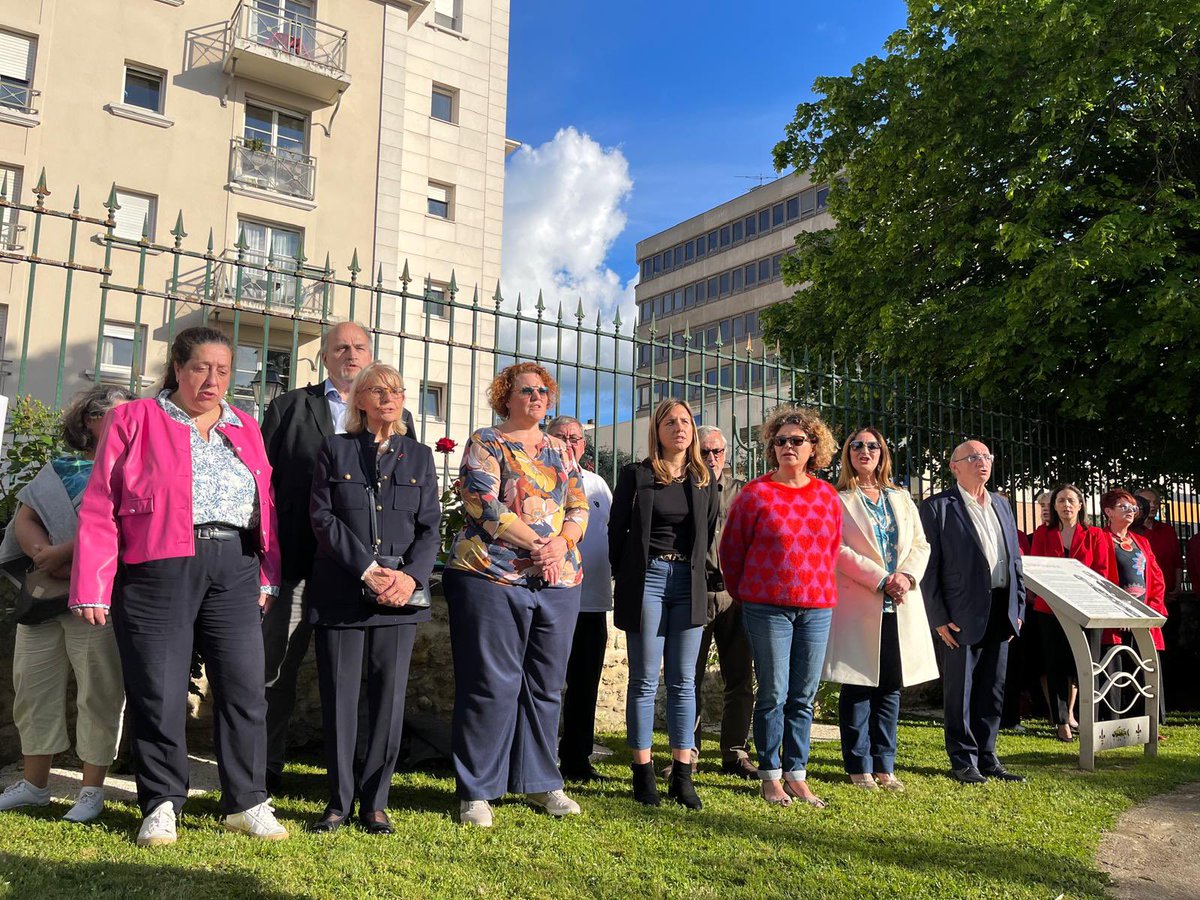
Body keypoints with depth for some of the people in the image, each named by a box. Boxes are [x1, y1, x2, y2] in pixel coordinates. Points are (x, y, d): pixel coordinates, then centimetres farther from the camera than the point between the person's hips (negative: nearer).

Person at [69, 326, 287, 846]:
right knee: (158, 692, 1)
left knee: (244, 687, 2)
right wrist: (92, 588, -5)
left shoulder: (244, 428, 17)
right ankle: (161, 807, 16)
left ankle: (247, 803, 14)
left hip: (233, 570, 3)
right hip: (159, 570, -3)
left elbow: (265, 506, 13)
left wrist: (267, 578, 4)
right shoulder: (135, 420, 6)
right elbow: (100, 509, 1)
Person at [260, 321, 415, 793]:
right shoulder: (289, 407, 11)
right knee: (276, 665, 4)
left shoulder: (396, 418, 14)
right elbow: (264, 478, 6)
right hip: (297, 559, 0)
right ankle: (265, 766, 16)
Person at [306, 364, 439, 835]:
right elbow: (323, 517, -2)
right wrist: (367, 570, -12)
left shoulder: (419, 456, 13)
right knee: (339, 696, 2)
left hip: (401, 591, 2)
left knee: (389, 696, 2)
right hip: (341, 590, -1)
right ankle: (339, 800, 15)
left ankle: (375, 802, 14)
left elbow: (431, 527, 8)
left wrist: (410, 575, -10)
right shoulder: (335, 449, 7)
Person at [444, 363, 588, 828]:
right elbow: (484, 505, -11)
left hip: (558, 581, 5)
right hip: (492, 578, -5)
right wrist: (539, 544, -16)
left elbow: (579, 508, 11)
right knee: (491, 685, -3)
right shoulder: (484, 444, 2)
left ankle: (540, 782, 22)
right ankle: (476, 792, 8)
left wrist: (561, 544, -10)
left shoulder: (561, 451, 17)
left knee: (546, 685, 9)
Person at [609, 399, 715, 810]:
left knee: (683, 681, 5)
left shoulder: (703, 479, 11)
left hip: (688, 584, 3)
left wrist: (692, 570, 11)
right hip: (647, 578, -3)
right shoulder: (635, 475, 1)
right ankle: (643, 773, 8)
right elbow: (617, 530, 4)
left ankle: (682, 775, 10)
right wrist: (625, 580, 6)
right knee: (645, 680, 0)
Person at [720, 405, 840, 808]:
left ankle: (796, 775, 18)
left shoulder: (827, 495, 7)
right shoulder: (756, 493, -4)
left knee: (804, 697, 8)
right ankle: (770, 776, 13)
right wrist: (747, 596, 9)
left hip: (816, 608, 4)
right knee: (773, 694, 1)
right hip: (768, 608, -3)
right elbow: (731, 549, 3)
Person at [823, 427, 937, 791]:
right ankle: (859, 767, 8)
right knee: (857, 689, -1)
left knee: (890, 689, 7)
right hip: (858, 606, -5)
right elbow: (838, 550, -9)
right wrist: (882, 579, -15)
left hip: (900, 607, 5)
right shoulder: (838, 499, 1)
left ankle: (884, 766, 15)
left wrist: (907, 576, -7)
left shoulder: (901, 498, 17)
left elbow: (920, 544, 13)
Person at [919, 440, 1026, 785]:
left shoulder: (1001, 506, 15)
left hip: (1000, 611, 6)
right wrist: (939, 617, -12)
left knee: (993, 690, 12)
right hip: (963, 614, -6)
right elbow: (929, 565, -8)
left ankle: (986, 757, 23)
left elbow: (1015, 559, 18)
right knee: (960, 692, 2)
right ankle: (963, 761, 12)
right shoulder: (937, 507, -5)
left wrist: (1018, 608, 11)